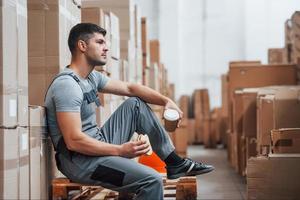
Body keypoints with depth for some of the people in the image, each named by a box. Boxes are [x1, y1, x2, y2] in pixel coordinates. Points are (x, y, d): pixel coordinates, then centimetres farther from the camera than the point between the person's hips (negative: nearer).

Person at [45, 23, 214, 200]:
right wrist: (120, 150, -23)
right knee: (152, 180, -25)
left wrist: (166, 101, 1)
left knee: (135, 104, 15)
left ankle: (175, 163, 14)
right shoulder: (67, 84, -21)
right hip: (79, 160, -10)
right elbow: (74, 141, -27)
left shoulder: (92, 77, 10)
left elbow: (129, 88, 15)